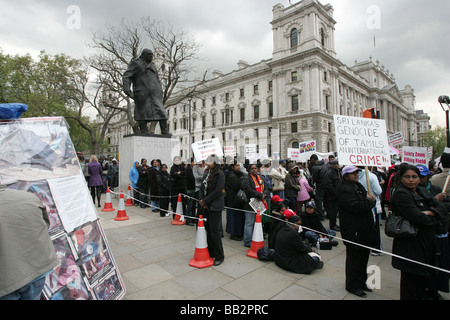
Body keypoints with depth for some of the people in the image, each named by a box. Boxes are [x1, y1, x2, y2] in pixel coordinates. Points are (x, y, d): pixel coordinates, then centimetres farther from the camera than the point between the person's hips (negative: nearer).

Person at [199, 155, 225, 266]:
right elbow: (202, 187, 13)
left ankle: (219, 256, 12)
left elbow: (217, 191, -18)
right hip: (206, 206, 8)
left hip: (215, 206, -7)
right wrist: (201, 199, -2)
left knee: (214, 231, -3)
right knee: (208, 230, 14)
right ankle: (211, 252, 30)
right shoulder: (206, 172, 11)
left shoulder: (219, 174, -12)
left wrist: (205, 201, -14)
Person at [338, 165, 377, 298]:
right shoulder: (344, 189, -18)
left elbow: (364, 204, 22)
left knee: (363, 257, 20)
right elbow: (355, 206, -28)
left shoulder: (358, 186, 15)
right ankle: (353, 286, 19)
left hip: (364, 230, 10)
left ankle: (361, 282, 37)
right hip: (354, 231, -10)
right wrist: (370, 201, -14)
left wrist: (370, 200, 0)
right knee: (355, 259, 3)